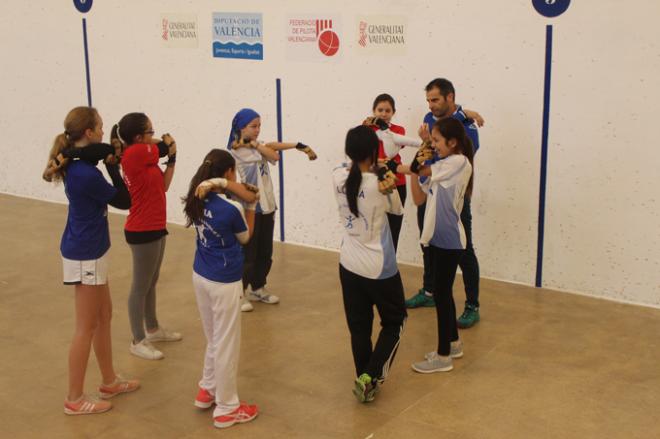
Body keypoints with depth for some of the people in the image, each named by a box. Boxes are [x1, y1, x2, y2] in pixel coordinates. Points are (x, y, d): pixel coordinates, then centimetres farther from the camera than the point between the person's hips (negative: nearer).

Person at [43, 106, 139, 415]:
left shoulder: (76, 164, 2)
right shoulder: (87, 174, -25)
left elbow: (107, 150, -12)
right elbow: (125, 201, -13)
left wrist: (67, 152, -26)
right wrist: (112, 166, -4)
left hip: (89, 251, 10)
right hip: (85, 255, -10)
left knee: (104, 317, 20)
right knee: (87, 327, 2)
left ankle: (109, 381, 34)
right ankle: (74, 399, 14)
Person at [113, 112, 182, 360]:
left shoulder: (145, 156, 9)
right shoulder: (135, 153, -20)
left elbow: (163, 186, 6)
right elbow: (166, 145, -7)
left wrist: (172, 159, -3)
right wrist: (166, 143, 13)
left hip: (155, 228, 10)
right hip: (143, 232, -10)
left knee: (151, 283, 21)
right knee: (141, 287, 1)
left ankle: (153, 329, 36)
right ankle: (138, 342, 11)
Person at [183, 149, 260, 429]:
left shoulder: (198, 199, -2)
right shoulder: (231, 209, -22)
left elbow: (250, 195, 0)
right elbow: (245, 238, -1)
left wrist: (221, 184, -14)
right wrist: (250, 207, 5)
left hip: (201, 276, 8)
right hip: (224, 283, -7)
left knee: (213, 340, 25)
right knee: (226, 345, 5)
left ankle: (207, 390, 38)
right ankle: (226, 409, 17)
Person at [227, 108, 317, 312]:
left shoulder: (258, 146, 11)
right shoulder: (236, 150, -11)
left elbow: (274, 155, -7)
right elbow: (273, 153, -15)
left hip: (267, 205, 7)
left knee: (265, 252, 13)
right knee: (248, 253, -2)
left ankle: (258, 288, 27)